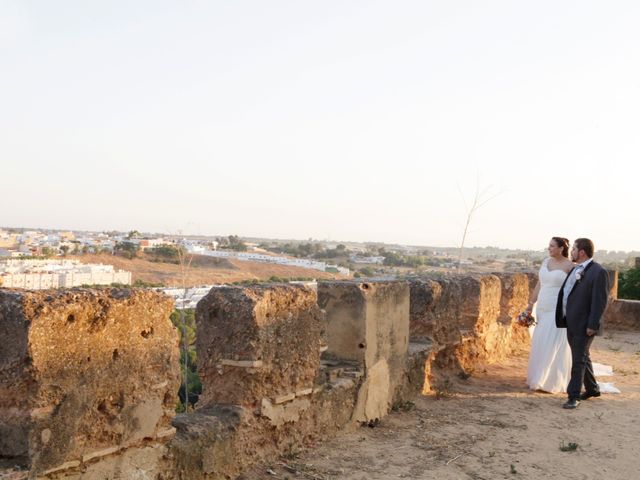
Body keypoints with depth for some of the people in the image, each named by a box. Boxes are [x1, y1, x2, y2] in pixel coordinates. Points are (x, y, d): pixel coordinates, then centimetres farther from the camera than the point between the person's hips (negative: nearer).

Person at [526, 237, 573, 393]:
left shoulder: (569, 266, -9)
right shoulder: (546, 262, 9)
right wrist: (531, 303, 12)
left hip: (558, 310, -6)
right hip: (542, 309, 6)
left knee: (552, 345, -6)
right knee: (540, 344, 9)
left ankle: (550, 382, 0)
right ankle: (539, 378, 19)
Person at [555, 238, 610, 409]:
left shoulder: (598, 272, -16)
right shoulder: (575, 269, 11)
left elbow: (600, 301, -18)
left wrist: (592, 325, -20)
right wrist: (563, 318, 13)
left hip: (584, 326, -9)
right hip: (571, 323, 9)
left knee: (579, 360, -4)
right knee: (582, 357, 20)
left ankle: (573, 396, 2)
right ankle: (592, 389, 35)